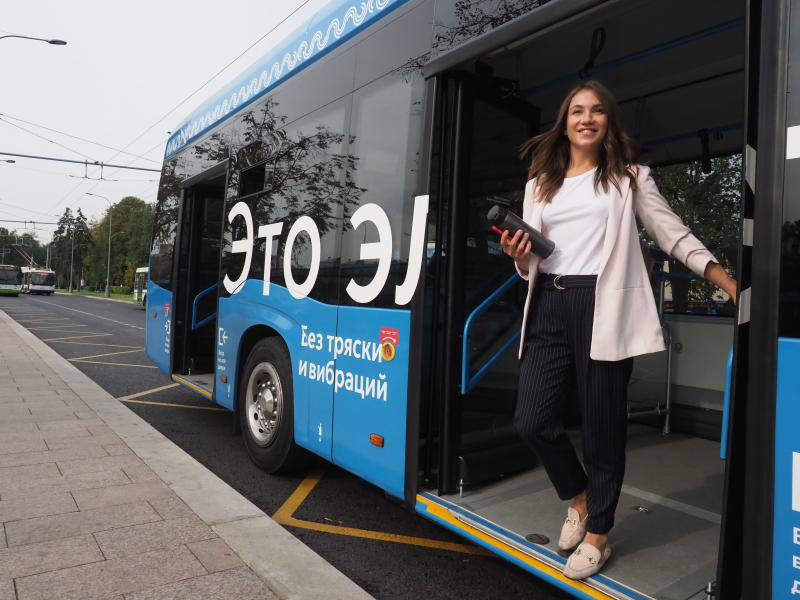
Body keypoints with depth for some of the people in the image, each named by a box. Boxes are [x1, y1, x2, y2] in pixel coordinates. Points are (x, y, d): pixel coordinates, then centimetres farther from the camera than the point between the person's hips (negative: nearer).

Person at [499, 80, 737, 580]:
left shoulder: (629, 177, 12)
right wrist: (519, 257, -4)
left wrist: (727, 282, -1)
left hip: (603, 305, -3)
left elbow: (674, 234, 8)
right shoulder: (540, 183, 19)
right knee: (533, 420, -1)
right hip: (549, 306, 4)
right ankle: (579, 498, 29)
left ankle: (598, 535, 22)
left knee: (602, 425, 2)